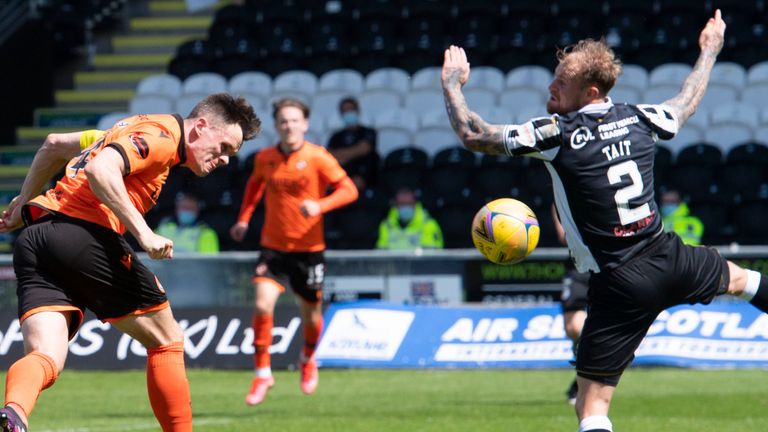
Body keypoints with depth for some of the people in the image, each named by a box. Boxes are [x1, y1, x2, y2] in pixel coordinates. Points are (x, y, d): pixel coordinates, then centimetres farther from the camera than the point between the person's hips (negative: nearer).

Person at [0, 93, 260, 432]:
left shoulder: (137, 129, 28)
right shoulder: (161, 134, -2)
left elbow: (55, 146, 36)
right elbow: (100, 169, -19)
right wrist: (143, 232, -20)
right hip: (84, 233, -8)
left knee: (44, 359, -8)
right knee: (167, 342, 9)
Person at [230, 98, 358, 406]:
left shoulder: (317, 157, -9)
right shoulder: (265, 158, 1)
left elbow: (349, 190, -12)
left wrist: (320, 205, -29)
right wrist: (244, 218, 13)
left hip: (308, 248, -1)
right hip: (273, 245, 1)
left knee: (311, 313, 11)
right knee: (262, 305, -17)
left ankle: (308, 360, 43)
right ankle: (262, 373, -4)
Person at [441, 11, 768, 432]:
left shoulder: (556, 134, -16)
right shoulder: (638, 118, 1)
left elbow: (471, 135, -10)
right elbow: (686, 102, 24)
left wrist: (452, 83, 8)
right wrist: (710, 51, 42)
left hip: (621, 286, -6)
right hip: (670, 259, 6)